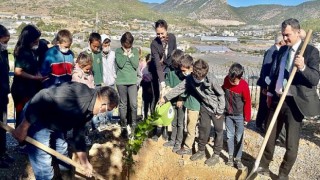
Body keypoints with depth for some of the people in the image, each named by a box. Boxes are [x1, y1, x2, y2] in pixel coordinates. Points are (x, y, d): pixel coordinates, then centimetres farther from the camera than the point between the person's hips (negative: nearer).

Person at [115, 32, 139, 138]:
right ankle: (124, 126, 15)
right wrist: (125, 54, -9)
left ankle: (134, 125, 12)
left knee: (134, 104, -3)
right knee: (123, 104, 6)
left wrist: (130, 55, -9)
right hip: (121, 81, -1)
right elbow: (120, 64, -12)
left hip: (133, 81, 1)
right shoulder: (118, 51, 2)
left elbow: (136, 65, -5)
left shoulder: (135, 51, 6)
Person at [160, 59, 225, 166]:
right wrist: (166, 97, -9)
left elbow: (221, 94, -19)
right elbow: (179, 88, -9)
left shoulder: (211, 80, -30)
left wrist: (220, 111, -14)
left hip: (216, 108, -4)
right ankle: (201, 151, 27)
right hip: (205, 106, 4)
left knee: (218, 130, 6)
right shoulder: (190, 78, -18)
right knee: (203, 128, 11)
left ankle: (216, 155, 17)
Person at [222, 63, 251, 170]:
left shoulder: (244, 85, -21)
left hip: (239, 115, -3)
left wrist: (247, 117, -7)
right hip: (228, 114, 3)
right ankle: (231, 156, 23)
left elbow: (247, 102, -12)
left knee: (239, 138, 5)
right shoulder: (226, 80, -10)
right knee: (229, 136, 10)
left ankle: (238, 159, 16)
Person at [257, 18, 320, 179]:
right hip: (277, 100, 6)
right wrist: (270, 93, 16)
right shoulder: (282, 50, 10)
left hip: (294, 103, -6)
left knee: (291, 144, 5)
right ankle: (264, 166, 35)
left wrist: (303, 67, -34)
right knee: (270, 137, 17)